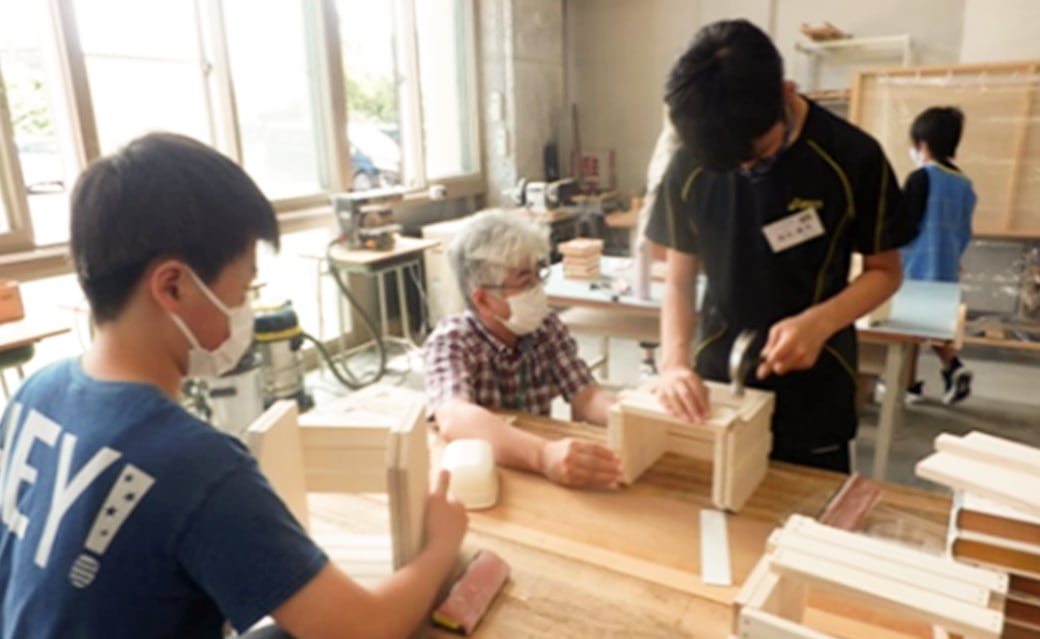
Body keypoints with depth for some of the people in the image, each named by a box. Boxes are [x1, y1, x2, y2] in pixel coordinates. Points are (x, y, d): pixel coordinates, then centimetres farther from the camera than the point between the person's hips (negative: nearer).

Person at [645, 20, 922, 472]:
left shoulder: (853, 158, -13)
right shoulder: (689, 167, -8)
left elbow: (885, 271, -2)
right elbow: (679, 280, -1)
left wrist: (820, 322, -21)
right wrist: (675, 360, -18)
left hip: (813, 397, -1)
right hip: (717, 386, 2)